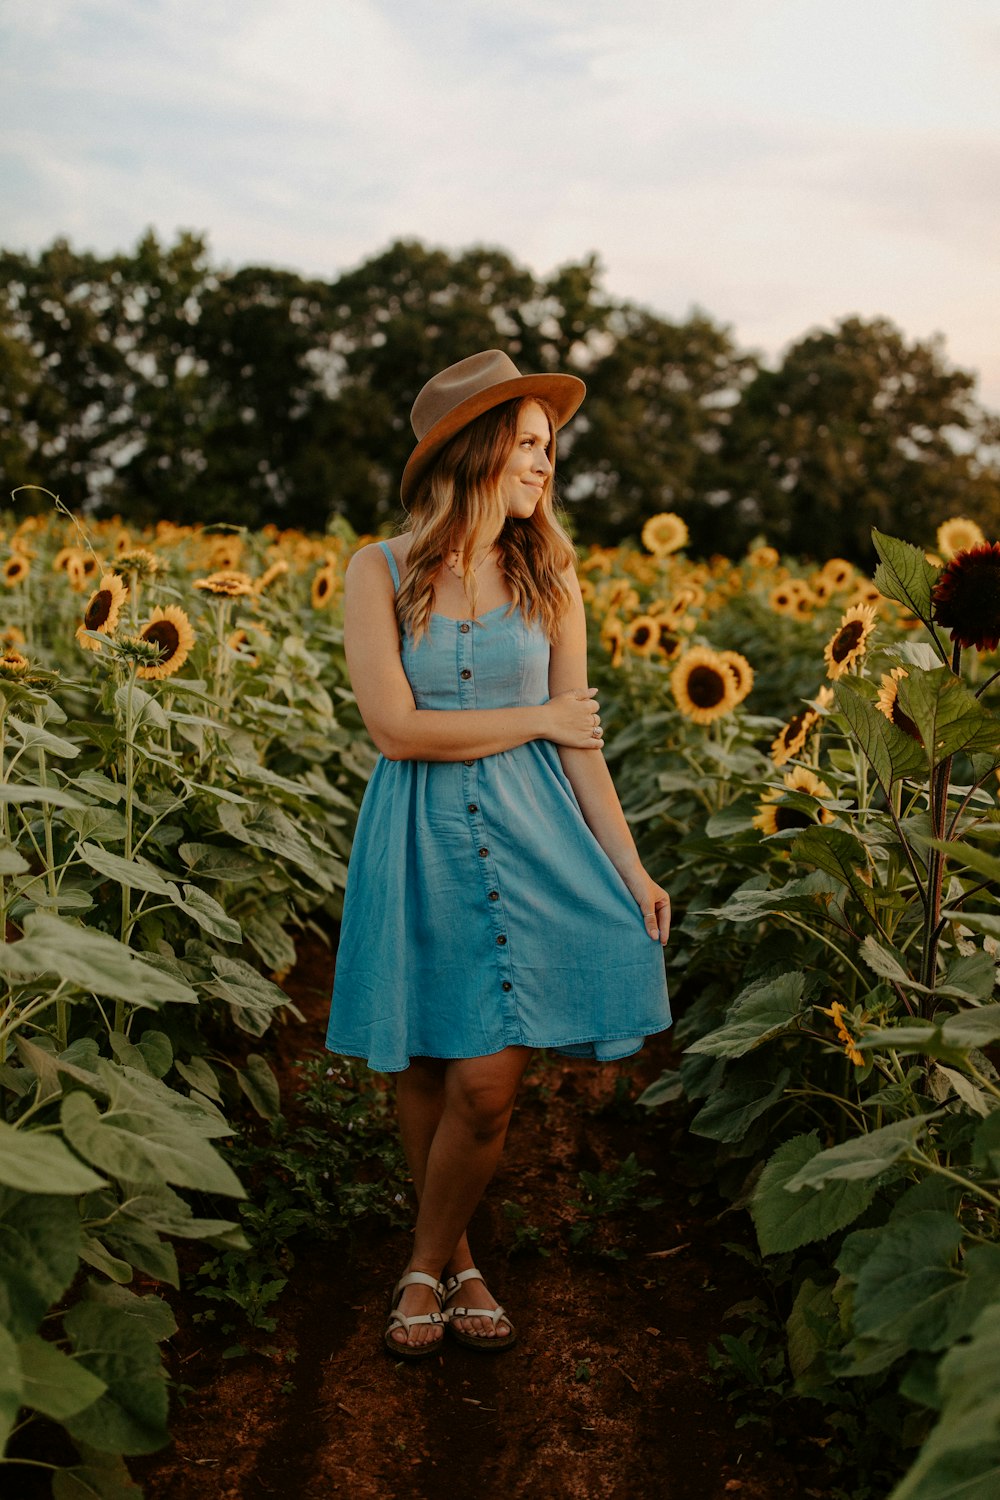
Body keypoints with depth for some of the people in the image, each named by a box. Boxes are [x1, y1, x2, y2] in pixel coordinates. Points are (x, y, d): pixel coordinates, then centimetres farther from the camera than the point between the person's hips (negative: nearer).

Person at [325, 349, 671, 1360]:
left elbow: (580, 741, 6)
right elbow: (396, 728, -13)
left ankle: (427, 1267, 18)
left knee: (486, 1085, -6)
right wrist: (536, 717, -6)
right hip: (421, 840, -1)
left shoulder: (547, 579, 6)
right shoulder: (380, 573, -3)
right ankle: (458, 1263, 31)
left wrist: (629, 867, 0)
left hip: (529, 838, 1)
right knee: (425, 1077, 8)